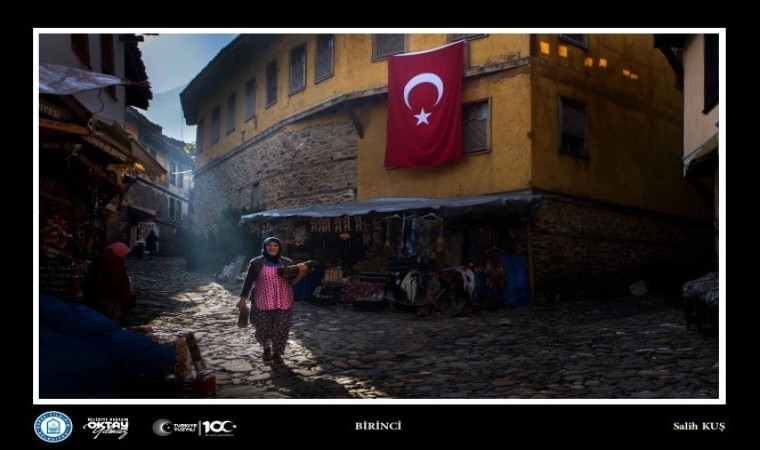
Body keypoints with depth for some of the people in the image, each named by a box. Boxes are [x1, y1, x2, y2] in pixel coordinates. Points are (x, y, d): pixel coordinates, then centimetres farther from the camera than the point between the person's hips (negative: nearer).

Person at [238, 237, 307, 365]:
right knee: (262, 329, 4)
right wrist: (243, 299, 2)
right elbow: (248, 281, 4)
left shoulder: (287, 262, 5)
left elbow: (293, 282, 6)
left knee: (281, 330, 1)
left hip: (283, 304, 1)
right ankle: (266, 348, 34)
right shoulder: (256, 263, 0)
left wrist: (301, 272, -11)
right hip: (263, 304, -1)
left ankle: (277, 353, 23)